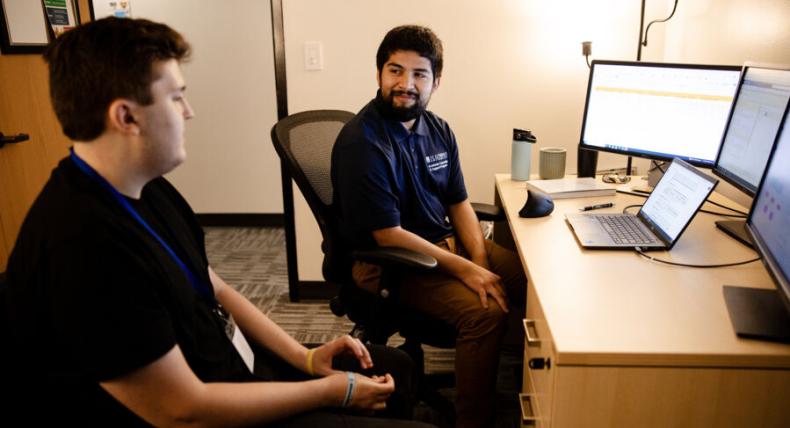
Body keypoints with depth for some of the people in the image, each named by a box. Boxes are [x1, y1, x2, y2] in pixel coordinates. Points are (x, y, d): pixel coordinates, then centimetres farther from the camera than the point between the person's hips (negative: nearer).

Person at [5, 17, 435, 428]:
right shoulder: (81, 248, -31)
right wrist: (331, 391, -17)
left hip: (232, 366, 9)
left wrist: (306, 357, 0)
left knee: (395, 366, 17)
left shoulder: (149, 189, 1)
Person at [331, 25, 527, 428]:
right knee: (485, 312, -25)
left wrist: (481, 263, -7)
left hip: (448, 242, 8)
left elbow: (459, 203, 8)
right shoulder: (361, 143, -20)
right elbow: (388, 235, -21)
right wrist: (465, 270, -19)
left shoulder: (438, 130, 3)